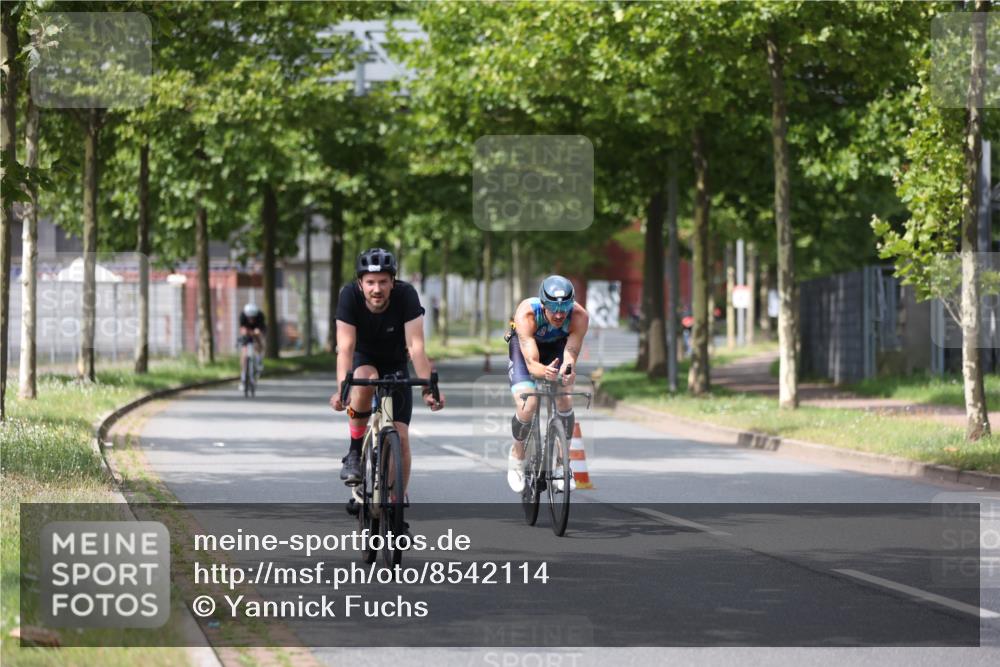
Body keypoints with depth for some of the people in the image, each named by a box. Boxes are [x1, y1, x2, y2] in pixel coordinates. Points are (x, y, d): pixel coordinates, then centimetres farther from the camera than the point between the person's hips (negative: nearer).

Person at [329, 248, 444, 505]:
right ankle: (354, 452, -19)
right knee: (365, 379, -37)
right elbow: (345, 347, -34)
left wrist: (428, 388, -46)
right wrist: (341, 388, -48)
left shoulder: (406, 295, -28)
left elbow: (416, 346, -34)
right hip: (363, 359, -1)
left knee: (400, 437, -11)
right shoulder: (350, 295, -28)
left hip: (395, 365, 1)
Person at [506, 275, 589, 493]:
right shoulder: (526, 314, -39)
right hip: (524, 347, -2)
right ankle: (517, 454, 7)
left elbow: (570, 354, -38)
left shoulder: (579, 316, -34)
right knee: (527, 406, -21)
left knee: (565, 400, -21)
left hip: (557, 347, 2)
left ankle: (563, 461, -3)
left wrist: (568, 371, -61)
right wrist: (544, 371, -65)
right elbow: (531, 362, -42)